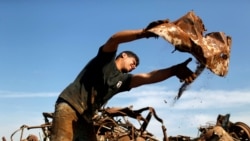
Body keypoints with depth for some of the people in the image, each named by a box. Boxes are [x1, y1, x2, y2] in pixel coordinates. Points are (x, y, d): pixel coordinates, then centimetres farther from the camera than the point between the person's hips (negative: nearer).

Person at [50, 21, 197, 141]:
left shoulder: (122, 80, 17)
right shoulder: (106, 59, 4)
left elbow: (148, 77, 3)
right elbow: (114, 39, -18)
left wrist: (174, 70, -10)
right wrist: (144, 32, -30)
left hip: (85, 117, 7)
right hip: (68, 106, -7)